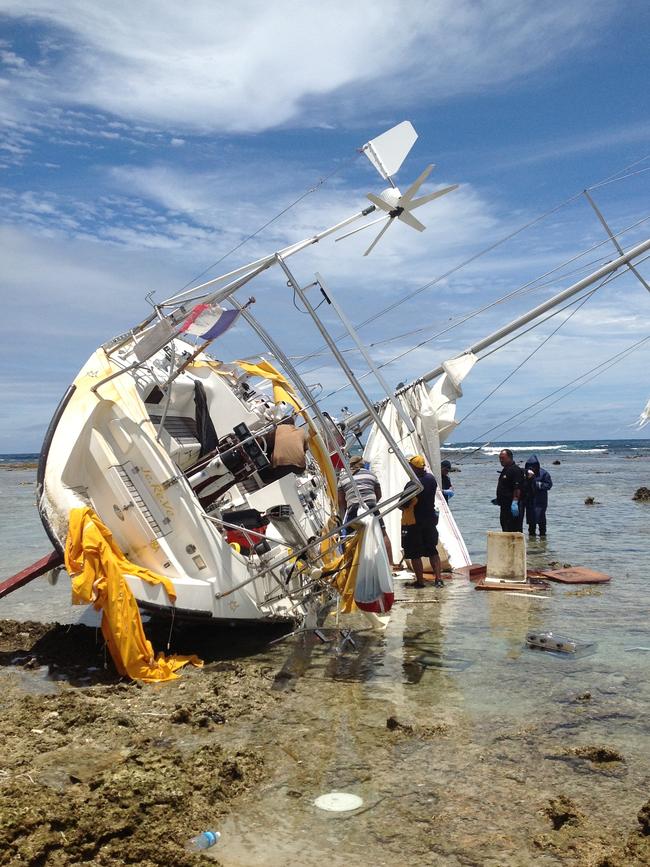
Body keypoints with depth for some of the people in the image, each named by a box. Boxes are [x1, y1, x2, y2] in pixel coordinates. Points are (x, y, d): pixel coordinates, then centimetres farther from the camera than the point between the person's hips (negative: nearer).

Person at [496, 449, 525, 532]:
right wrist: (498, 499, 23)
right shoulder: (505, 470, 18)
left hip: (513, 506, -10)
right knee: (505, 529, 13)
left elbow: (517, 488, -22)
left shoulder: (515, 470, -13)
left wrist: (514, 503, -27)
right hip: (505, 506, 10)